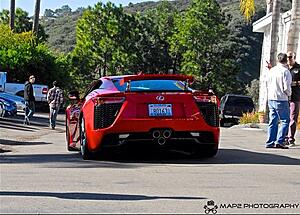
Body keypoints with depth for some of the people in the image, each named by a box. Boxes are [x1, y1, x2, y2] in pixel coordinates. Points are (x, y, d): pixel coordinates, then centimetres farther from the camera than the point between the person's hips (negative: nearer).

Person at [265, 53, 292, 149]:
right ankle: (279, 141, -9)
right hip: (281, 100, -7)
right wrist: (289, 94, 5)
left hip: (271, 99, 7)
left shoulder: (271, 70, 8)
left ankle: (270, 142, 10)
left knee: (273, 121, 12)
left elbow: (267, 84, 14)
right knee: (285, 121, 0)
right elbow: (286, 88, -14)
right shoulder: (285, 71, -12)